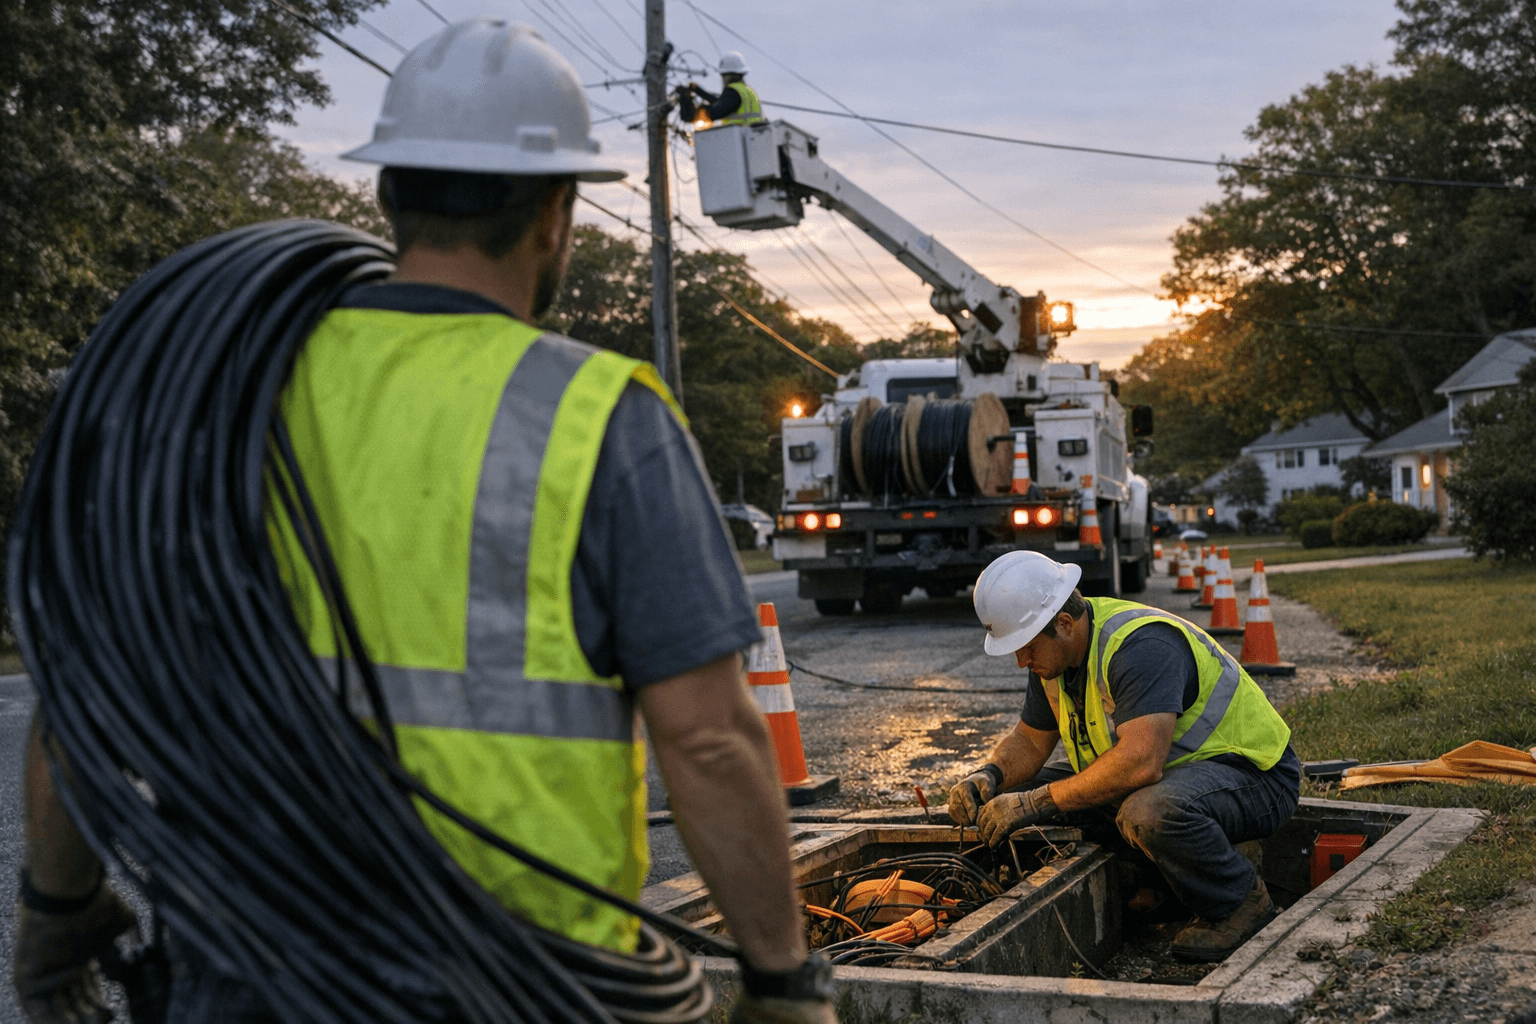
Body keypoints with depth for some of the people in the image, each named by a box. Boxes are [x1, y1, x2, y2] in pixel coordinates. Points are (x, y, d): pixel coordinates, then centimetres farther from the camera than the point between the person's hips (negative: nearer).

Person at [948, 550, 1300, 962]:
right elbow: (1029, 742, 9)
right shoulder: (1054, 652, -1)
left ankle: (1241, 899, -9)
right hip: (1179, 769, 10)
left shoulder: (1141, 646, -30)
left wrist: (1036, 804, -36)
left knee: (1147, 812, -41)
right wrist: (990, 776, -13)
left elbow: (1140, 762, -42)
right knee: (1020, 787, 2)